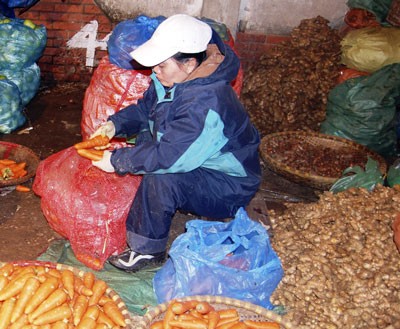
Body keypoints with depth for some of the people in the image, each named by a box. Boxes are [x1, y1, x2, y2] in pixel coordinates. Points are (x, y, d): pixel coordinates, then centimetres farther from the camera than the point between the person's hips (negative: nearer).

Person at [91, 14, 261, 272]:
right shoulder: (174, 80, -7)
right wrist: (114, 125, -9)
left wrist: (116, 160, -24)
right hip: (197, 163, 10)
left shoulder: (206, 105, -35)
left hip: (229, 188, -9)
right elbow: (144, 109, 9)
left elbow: (167, 157, -35)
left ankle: (148, 251, -7)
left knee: (159, 180, -32)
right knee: (142, 135, 5)